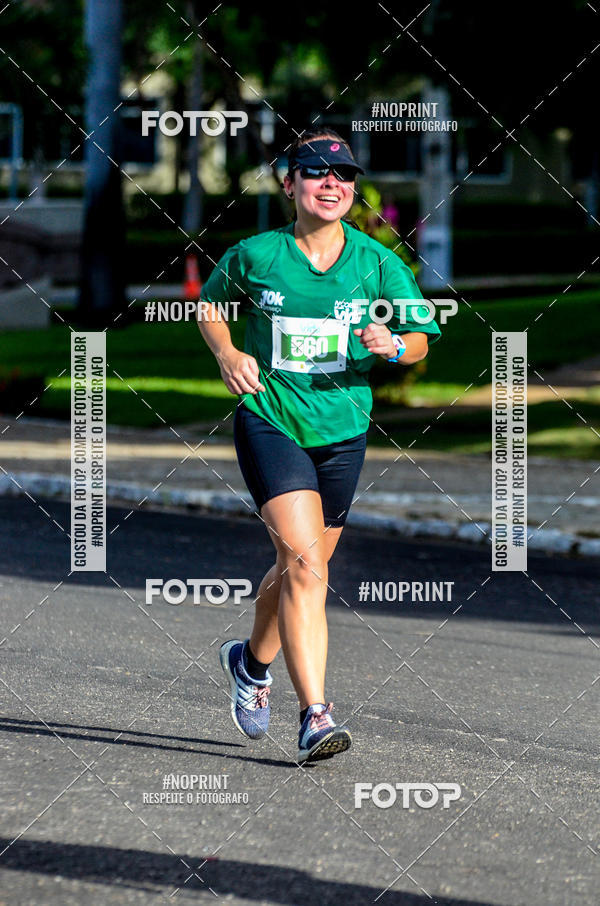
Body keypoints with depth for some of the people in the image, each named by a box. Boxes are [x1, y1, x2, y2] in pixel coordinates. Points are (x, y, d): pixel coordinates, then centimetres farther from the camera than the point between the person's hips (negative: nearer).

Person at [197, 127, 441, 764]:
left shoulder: (376, 262, 0)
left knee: (302, 568, 15)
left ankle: (253, 662, 45)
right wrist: (228, 354, -4)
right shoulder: (255, 256, -3)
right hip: (268, 420, -3)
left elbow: (421, 339, 8)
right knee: (304, 565, -20)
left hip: (342, 430, 3)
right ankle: (314, 717, -23)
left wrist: (393, 346, -15)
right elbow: (209, 303, 15)